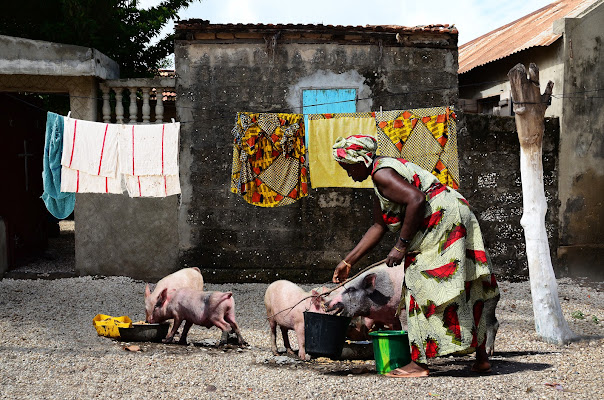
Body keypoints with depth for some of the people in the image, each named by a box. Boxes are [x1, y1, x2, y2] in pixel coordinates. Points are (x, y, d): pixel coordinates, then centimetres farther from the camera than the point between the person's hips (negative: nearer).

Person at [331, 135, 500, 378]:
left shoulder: (382, 173, -11)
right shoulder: (380, 176, 21)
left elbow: (416, 200, -24)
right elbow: (379, 226, 24)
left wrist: (401, 245, -19)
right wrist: (348, 261, 22)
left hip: (441, 220, -11)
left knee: (423, 290, -6)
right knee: (465, 292, 12)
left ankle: (418, 362, -4)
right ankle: (481, 358, 18)